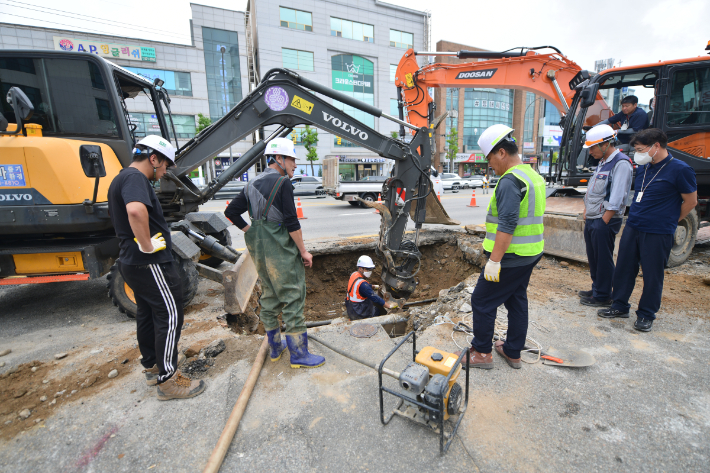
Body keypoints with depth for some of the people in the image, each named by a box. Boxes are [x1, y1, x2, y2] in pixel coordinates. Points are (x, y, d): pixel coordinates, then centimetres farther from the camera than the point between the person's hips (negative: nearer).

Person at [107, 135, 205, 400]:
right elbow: (136, 211, -38)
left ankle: (152, 367, 33)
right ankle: (168, 380, 6)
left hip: (133, 263, 11)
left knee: (147, 315, 18)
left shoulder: (121, 179, 19)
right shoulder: (135, 177, -17)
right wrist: (147, 246, -27)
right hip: (149, 264, -11)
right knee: (170, 316, -4)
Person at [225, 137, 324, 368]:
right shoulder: (282, 183, -13)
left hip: (259, 249, 9)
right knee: (292, 298, 0)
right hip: (281, 250, -9)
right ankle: (299, 354, 10)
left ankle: (275, 347, 32)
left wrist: (252, 233, 13)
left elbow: (231, 212, 14)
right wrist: (304, 251, -11)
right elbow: (291, 222, -18)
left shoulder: (253, 184, 12)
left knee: (269, 296, 18)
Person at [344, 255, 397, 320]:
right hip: (359, 314, -9)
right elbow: (374, 298, -26)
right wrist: (389, 306, -19)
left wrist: (373, 286, 23)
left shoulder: (354, 274, -1)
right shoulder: (362, 284, -30)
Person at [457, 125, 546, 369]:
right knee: (517, 300, 18)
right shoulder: (533, 175, 13)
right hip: (531, 254, 10)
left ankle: (482, 353, 16)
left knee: (482, 301, 2)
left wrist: (494, 261, -25)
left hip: (511, 257, -10)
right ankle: (513, 352, 32)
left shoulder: (510, 180, -20)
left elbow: (507, 225, -28)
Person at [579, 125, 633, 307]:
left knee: (604, 260, 0)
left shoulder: (621, 163, -13)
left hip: (605, 222, -9)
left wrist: (604, 221, -19)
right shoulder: (602, 162, 17)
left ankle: (603, 297, 11)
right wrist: (586, 211, 14)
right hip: (592, 220, 9)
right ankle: (596, 290, 30)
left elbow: (616, 198, -19)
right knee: (593, 258, 16)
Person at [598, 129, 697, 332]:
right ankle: (620, 306, 24)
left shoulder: (680, 170, -10)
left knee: (652, 275, 5)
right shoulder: (643, 168, 9)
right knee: (624, 269, 10)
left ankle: (646, 315, 19)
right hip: (632, 227, 6)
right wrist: (637, 217, 14)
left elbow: (691, 201, -3)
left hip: (658, 234, -6)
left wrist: (668, 221, 4)